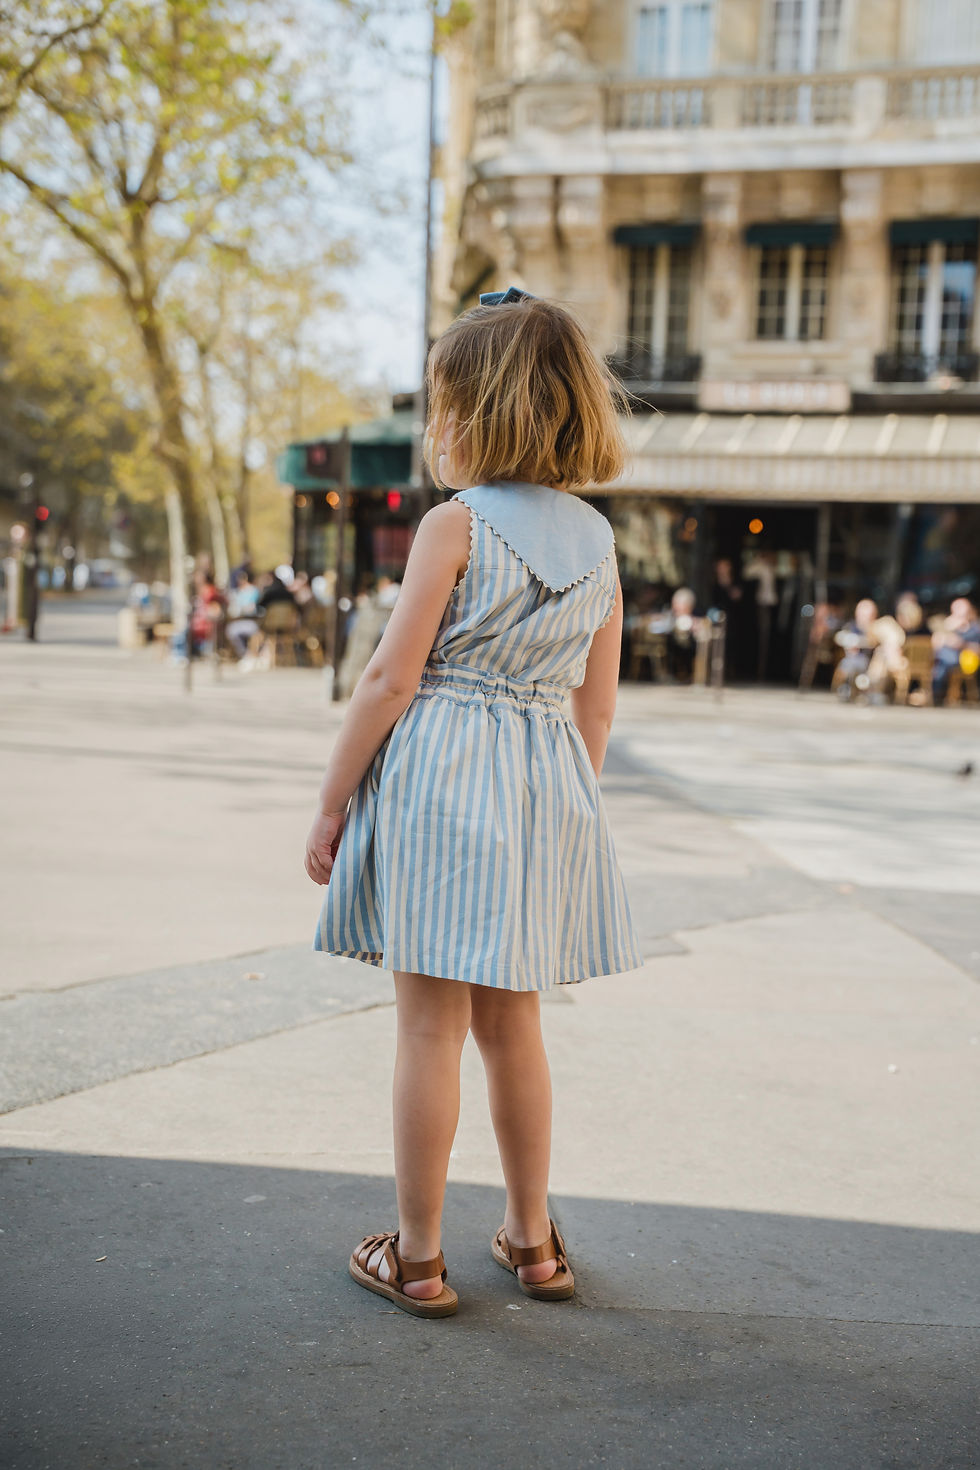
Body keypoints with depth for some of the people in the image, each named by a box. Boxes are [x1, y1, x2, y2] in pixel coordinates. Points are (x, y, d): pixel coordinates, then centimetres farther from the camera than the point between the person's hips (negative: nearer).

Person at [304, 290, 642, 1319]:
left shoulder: (454, 524, -9)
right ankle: (532, 1241, 28)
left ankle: (416, 1257, 13)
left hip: (441, 779, -6)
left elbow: (392, 677, -11)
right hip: (549, 788, 6)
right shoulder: (598, 538, 8)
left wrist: (330, 805, -4)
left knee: (430, 1027, 3)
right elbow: (596, 704, 11)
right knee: (511, 1023, 17)